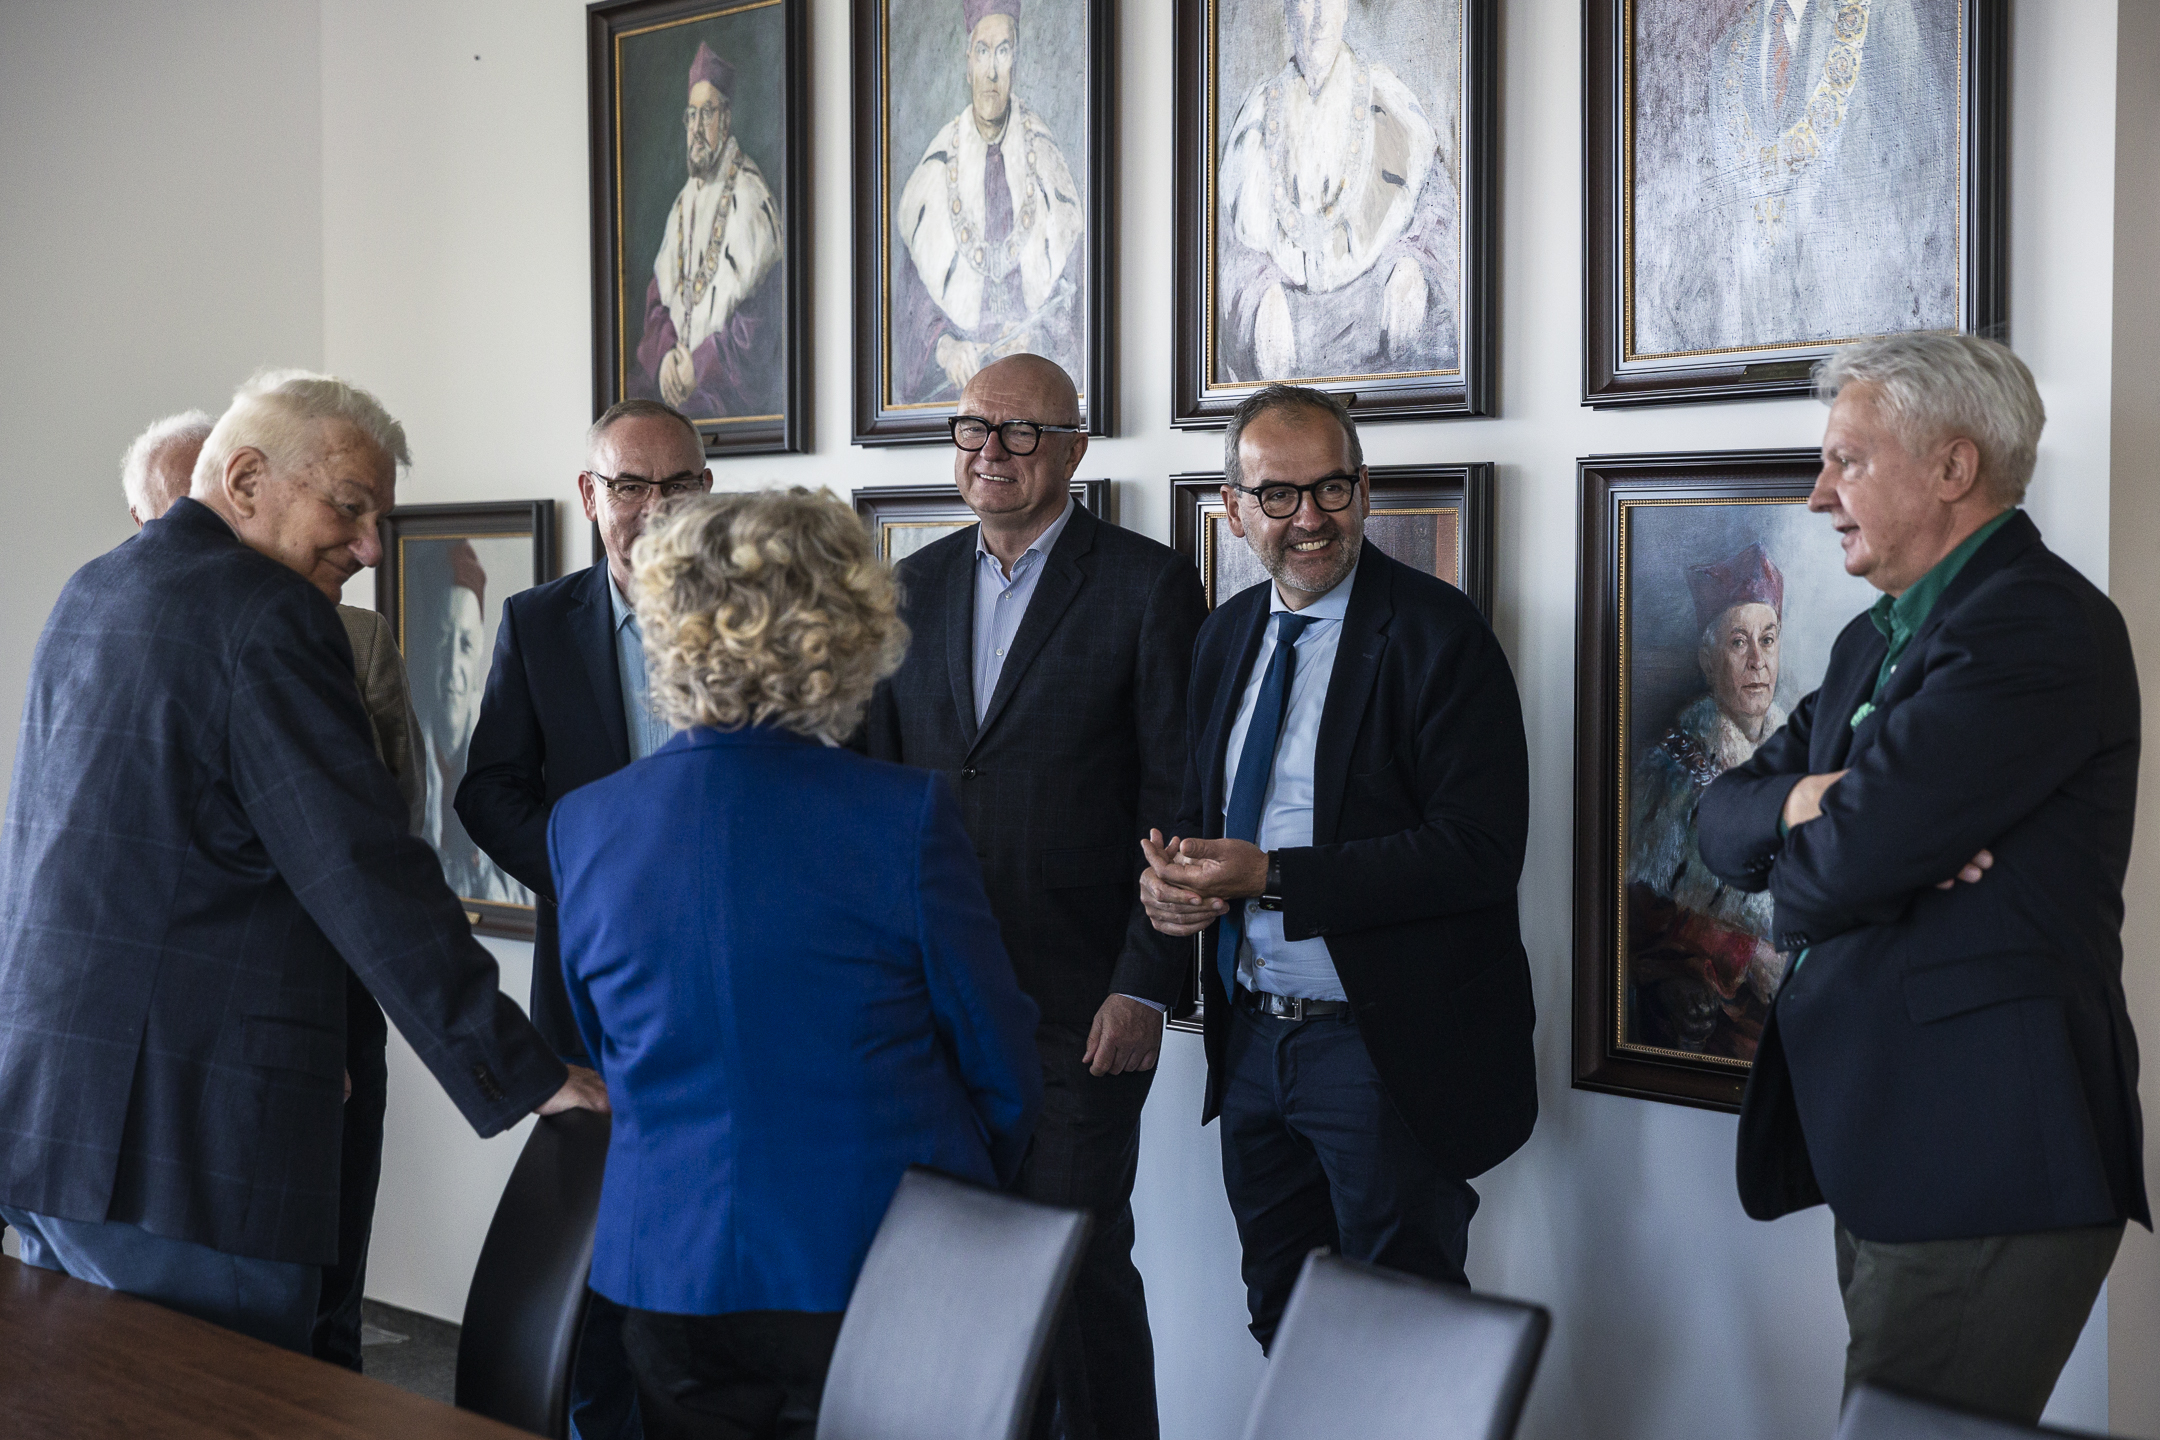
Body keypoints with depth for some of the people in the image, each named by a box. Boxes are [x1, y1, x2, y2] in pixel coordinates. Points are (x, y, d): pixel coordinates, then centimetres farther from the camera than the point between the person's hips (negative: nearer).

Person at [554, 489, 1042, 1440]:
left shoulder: (581, 825, -2)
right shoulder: (904, 817, -14)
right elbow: (1004, 1073, -4)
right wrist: (965, 1199, 16)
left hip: (668, 1277, 3)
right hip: (877, 1280, -3)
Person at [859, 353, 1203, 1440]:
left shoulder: (1148, 585, -4)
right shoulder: (914, 588, 12)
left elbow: (1177, 806, -7)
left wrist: (1146, 986, -12)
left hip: (1078, 1006, -5)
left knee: (1080, 1260, -2)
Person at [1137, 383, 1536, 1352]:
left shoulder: (1438, 633, -13)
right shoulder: (1227, 634, 10)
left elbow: (1482, 850, -20)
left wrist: (1274, 879, -22)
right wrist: (1168, 877, -6)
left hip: (1386, 1050, -7)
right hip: (1251, 1037, 7)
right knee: (1280, 1330, 17)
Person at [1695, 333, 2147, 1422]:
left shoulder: (2041, 626, -14)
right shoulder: (1875, 639, 19)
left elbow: (1839, 869, -22)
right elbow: (1723, 821, 13)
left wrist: (1811, 849, 2)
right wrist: (1806, 802, -9)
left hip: (1981, 1167, -10)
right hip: (1880, 1150, 10)